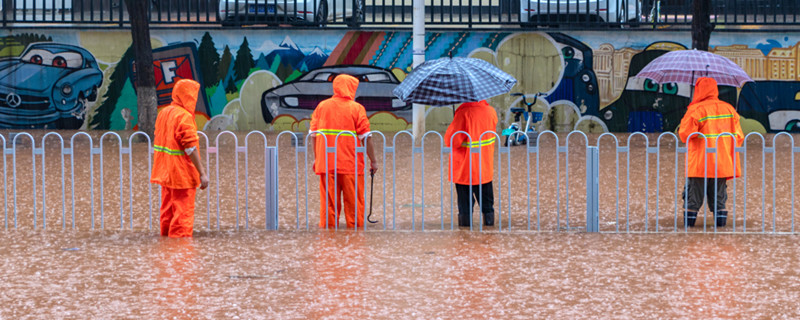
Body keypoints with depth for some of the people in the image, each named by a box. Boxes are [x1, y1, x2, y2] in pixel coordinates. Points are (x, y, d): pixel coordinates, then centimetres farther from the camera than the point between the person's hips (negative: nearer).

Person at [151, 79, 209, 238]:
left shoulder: (163, 113, 9)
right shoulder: (184, 117, -17)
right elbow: (191, 148, -21)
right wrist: (202, 173, -19)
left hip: (166, 173, 8)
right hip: (182, 174, -8)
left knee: (168, 210, 17)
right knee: (183, 212, -2)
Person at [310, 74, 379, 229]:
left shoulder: (321, 106, 7)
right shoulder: (357, 108, -2)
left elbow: (313, 134, 7)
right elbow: (365, 137, -5)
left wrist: (316, 158, 15)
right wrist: (373, 160, 2)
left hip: (326, 163, 3)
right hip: (351, 164, -3)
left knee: (328, 200, 7)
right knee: (353, 201, 4)